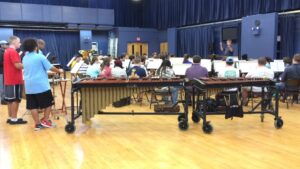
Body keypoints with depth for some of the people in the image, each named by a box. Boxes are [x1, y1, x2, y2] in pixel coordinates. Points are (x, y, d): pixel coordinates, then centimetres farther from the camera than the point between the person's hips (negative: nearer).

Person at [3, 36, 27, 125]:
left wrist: (23, 65, 10)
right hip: (15, 80, -9)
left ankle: (10, 118, 19)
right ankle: (14, 119, 1)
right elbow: (17, 65, -21)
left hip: (8, 80, 9)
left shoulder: (7, 51, 16)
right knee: (15, 99, -4)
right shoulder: (13, 51, -14)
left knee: (10, 99, 13)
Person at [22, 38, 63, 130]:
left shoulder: (24, 58, 10)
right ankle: (45, 120, 12)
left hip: (29, 86, 6)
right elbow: (50, 67, -6)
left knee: (33, 106, 7)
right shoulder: (40, 56, -8)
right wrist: (59, 71, 11)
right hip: (42, 85, -5)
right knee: (48, 103, 10)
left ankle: (37, 124, 9)